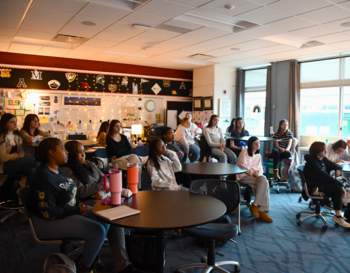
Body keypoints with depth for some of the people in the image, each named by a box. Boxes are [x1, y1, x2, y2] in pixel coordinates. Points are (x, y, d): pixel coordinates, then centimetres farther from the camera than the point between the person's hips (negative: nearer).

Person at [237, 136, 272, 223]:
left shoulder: (258, 155, 24)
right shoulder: (244, 152, 2)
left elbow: (260, 169, 16)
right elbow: (242, 167, -7)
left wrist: (257, 172, -8)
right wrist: (252, 172, -15)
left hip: (254, 176, 6)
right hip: (243, 175, -6)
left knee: (263, 179, -30)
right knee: (264, 183, -30)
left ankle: (255, 205, -26)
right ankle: (261, 210, -25)